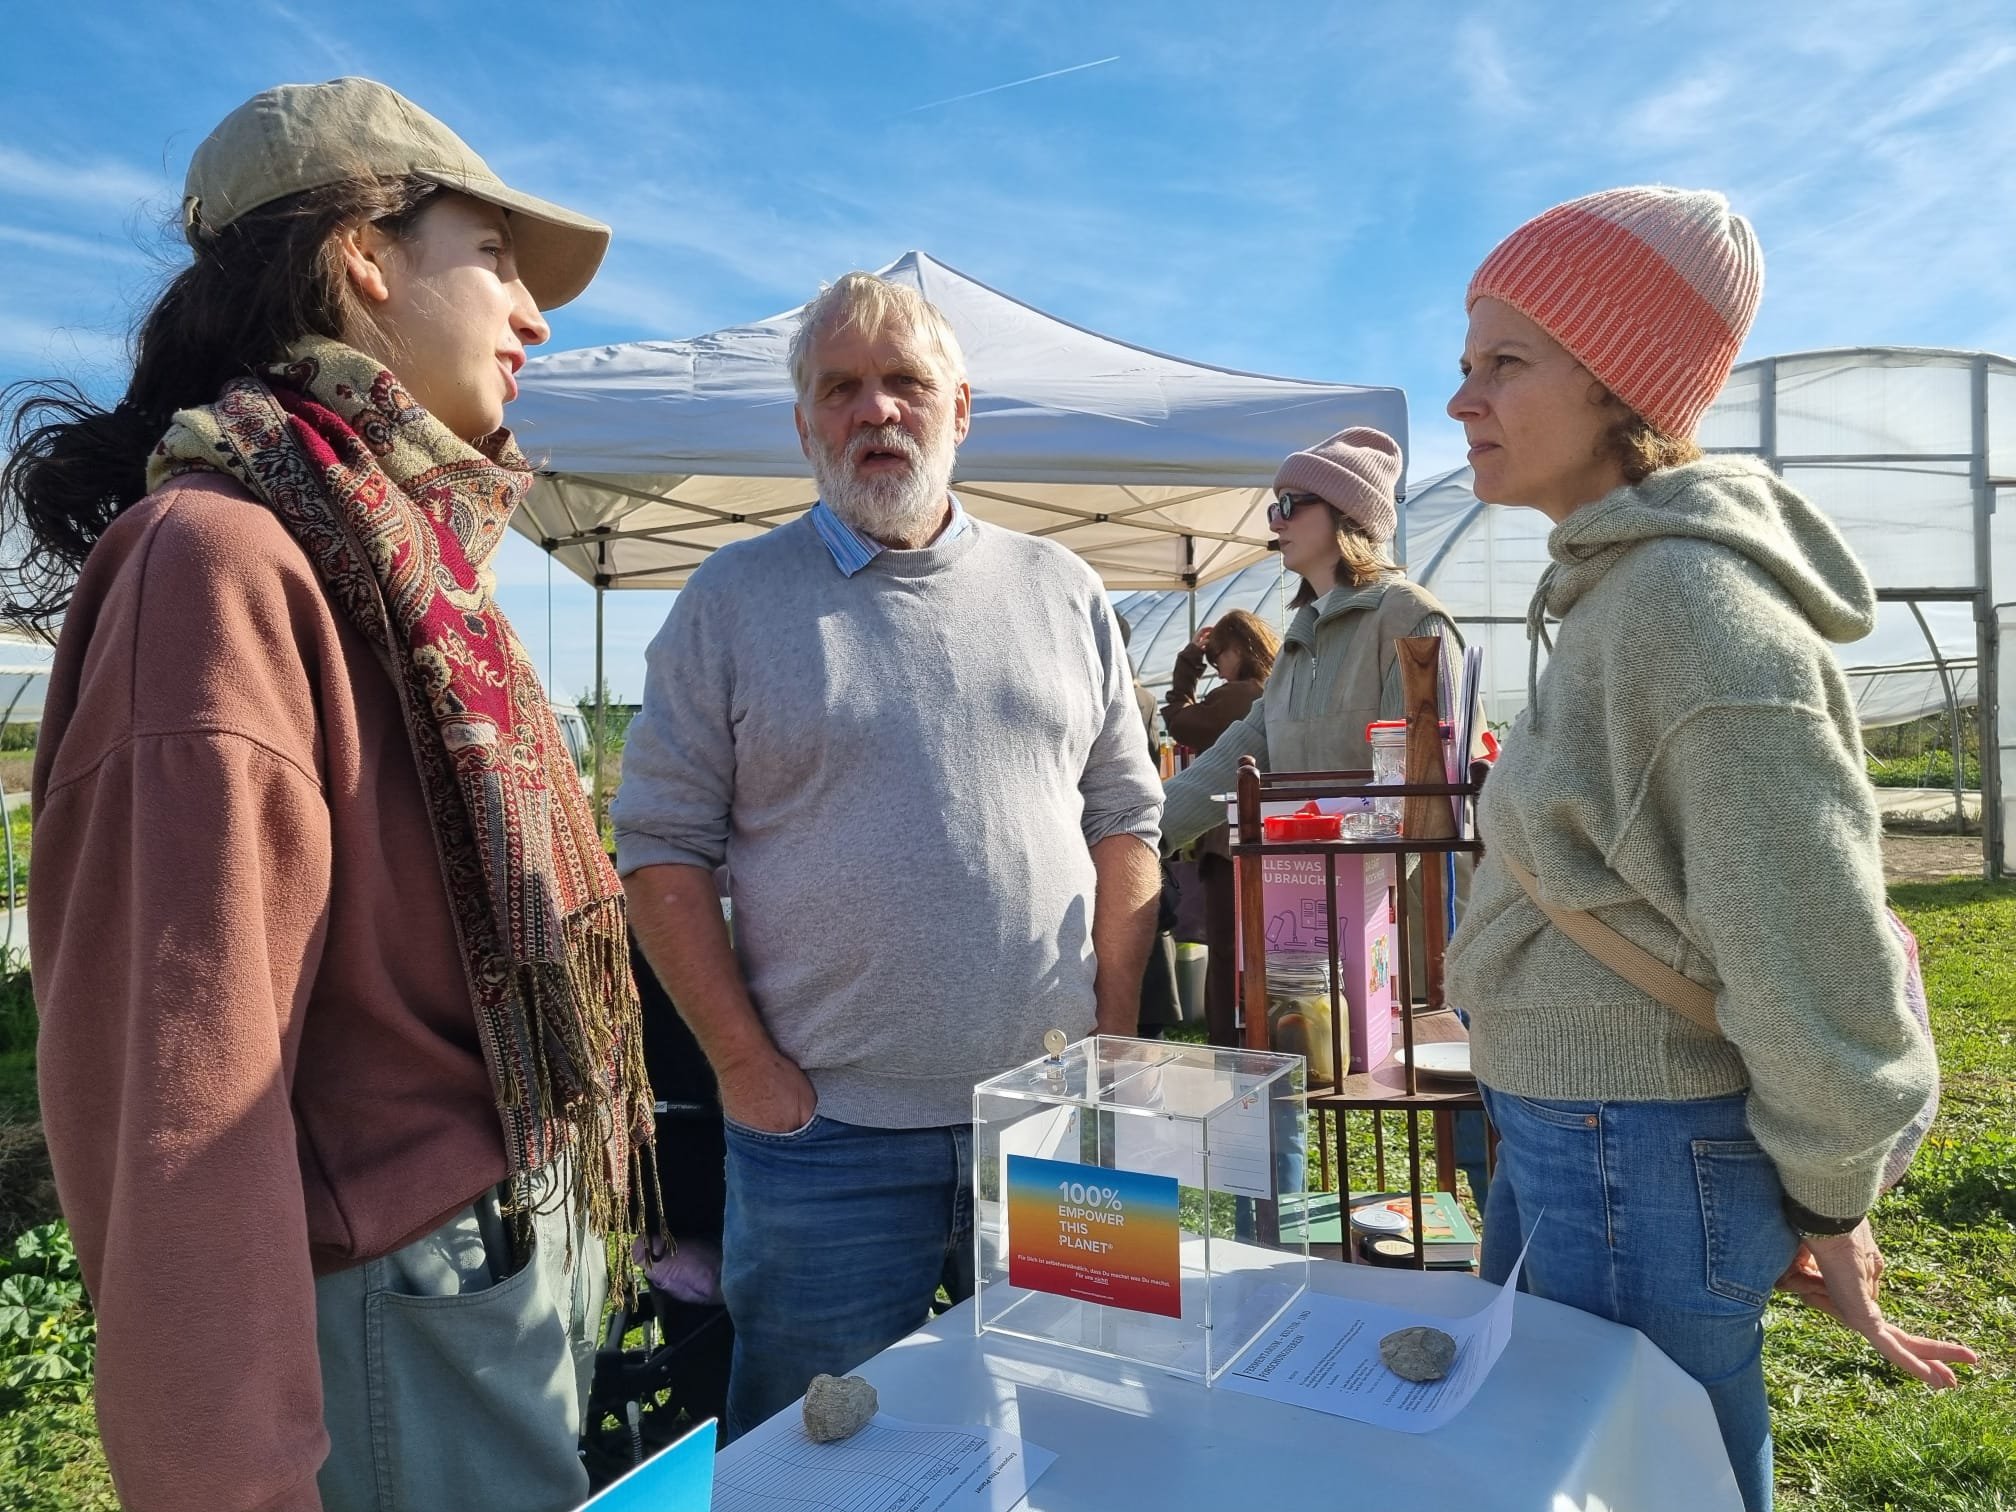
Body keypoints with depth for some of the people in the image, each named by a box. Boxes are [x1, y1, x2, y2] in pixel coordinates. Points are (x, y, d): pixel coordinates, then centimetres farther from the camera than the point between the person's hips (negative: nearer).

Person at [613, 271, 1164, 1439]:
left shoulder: (1060, 590, 7)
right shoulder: (734, 597, 0)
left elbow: (1125, 822, 8)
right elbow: (664, 844, -3)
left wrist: (1115, 1038, 1)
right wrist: (746, 1065, -9)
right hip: (826, 1126, -2)